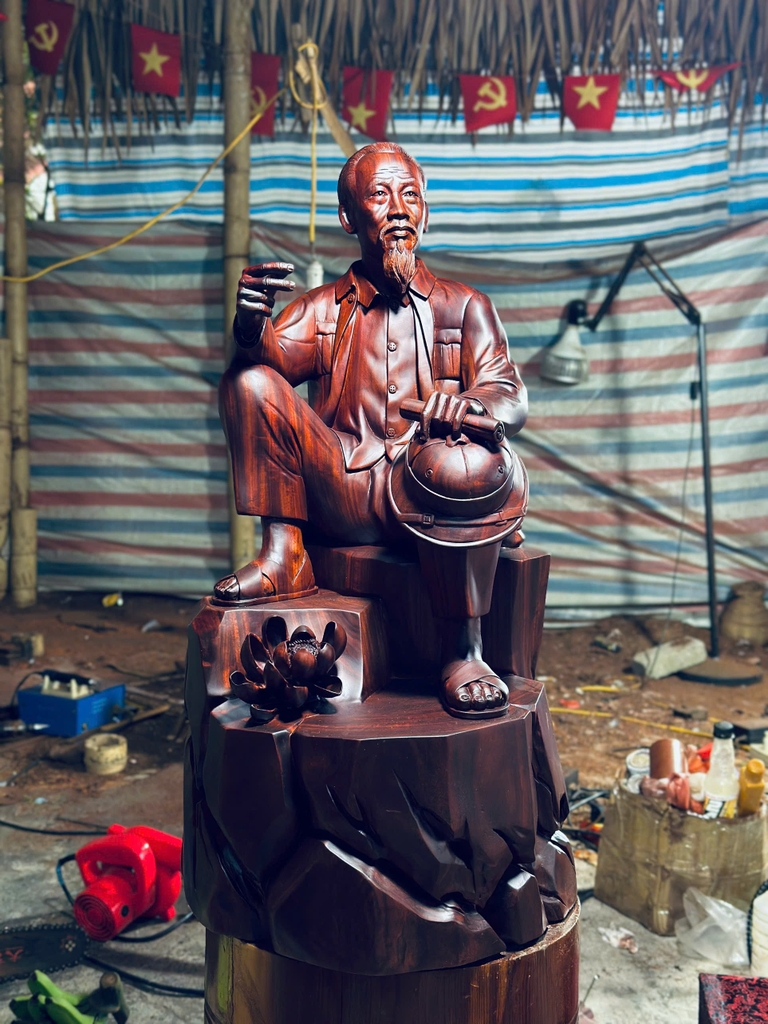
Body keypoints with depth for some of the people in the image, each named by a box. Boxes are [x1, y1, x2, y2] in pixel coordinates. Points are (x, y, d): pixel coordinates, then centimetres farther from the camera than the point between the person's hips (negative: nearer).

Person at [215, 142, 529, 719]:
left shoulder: (464, 307, 16)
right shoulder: (324, 309, 20)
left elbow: (513, 399, 0)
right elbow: (273, 356, -1)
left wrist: (469, 406, -25)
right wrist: (252, 324, -26)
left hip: (431, 500, -2)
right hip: (344, 494, 2)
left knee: (464, 461, -37)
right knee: (251, 383, -13)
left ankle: (463, 652, -23)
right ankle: (284, 558, -13)